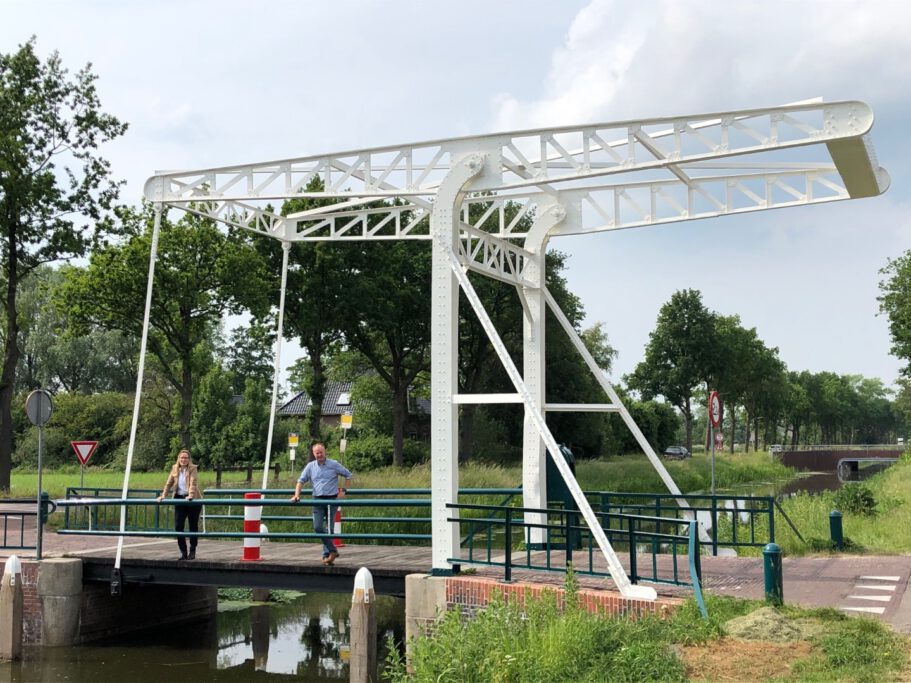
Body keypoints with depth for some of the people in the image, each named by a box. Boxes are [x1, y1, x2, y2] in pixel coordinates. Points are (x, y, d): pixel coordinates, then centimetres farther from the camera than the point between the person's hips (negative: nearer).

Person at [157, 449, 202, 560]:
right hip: (179, 499, 4)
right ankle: (183, 552, 3)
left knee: (193, 526, 4)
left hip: (192, 500, -4)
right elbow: (169, 483, 10)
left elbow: (193, 483, -18)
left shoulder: (193, 469, -5)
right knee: (178, 526, -5)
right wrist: (163, 495, -2)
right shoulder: (175, 469, 9)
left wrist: (190, 495, -32)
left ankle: (192, 552, 15)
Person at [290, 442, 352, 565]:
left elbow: (348, 475, 9)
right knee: (317, 527, -8)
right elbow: (301, 480, 8)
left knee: (329, 528, -1)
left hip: (332, 499, -3)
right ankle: (333, 550, 3)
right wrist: (296, 495, -5)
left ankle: (326, 554, 10)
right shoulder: (310, 466, 8)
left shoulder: (334, 464, 1)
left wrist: (343, 490, 1)